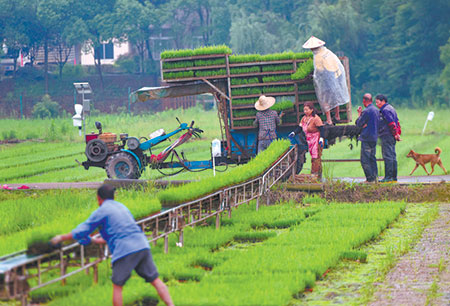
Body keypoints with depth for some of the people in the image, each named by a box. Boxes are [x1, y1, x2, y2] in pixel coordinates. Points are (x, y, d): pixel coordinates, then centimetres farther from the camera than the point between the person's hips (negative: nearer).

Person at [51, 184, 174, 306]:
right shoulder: (122, 207, 25)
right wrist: (97, 240, 43)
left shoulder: (101, 211, 5)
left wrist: (61, 237, 20)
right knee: (155, 280, 4)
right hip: (142, 246, 6)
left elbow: (81, 231, 7)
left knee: (117, 286, 6)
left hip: (125, 250, -6)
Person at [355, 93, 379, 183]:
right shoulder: (376, 110, 12)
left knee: (365, 160, -5)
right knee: (372, 158, 14)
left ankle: (370, 178, -8)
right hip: (374, 137, 9)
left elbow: (358, 123, -8)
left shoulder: (366, 111, -16)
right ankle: (375, 177, 13)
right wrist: (365, 125, 1)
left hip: (367, 138, -9)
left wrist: (359, 114, 5)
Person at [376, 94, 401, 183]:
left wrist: (395, 134, -18)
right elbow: (397, 122, 22)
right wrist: (398, 133, 19)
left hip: (387, 136, -11)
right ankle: (394, 177, 12)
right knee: (392, 156, 11)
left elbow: (391, 123, -19)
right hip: (392, 137, 11)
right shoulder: (391, 108, 20)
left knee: (387, 156, -11)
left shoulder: (385, 110, -12)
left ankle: (388, 177, -13)